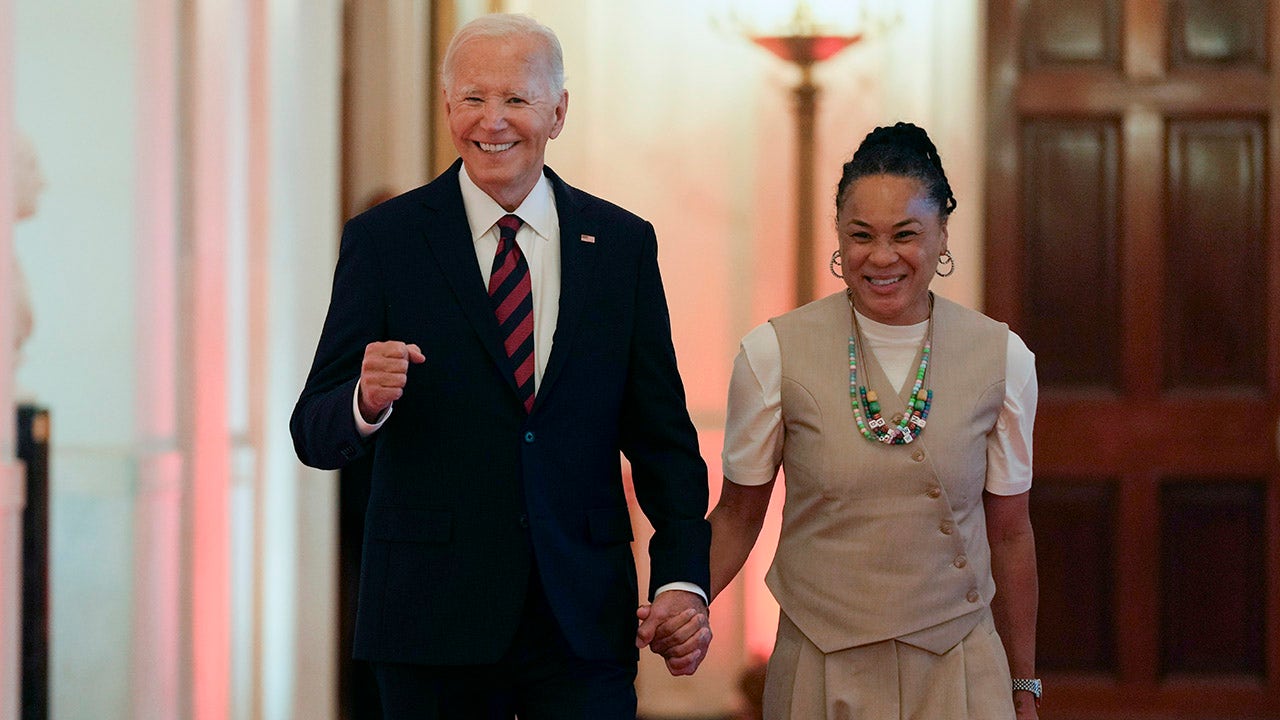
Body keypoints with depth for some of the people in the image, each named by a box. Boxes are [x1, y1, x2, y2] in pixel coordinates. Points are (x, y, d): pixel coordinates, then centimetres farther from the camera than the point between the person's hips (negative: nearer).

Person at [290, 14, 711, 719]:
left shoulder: (622, 243, 7)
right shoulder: (382, 239, 0)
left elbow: (661, 434, 8)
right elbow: (315, 434, -2)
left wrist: (683, 577, -4)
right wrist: (366, 401, -25)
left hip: (584, 620, 1)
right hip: (432, 615, -1)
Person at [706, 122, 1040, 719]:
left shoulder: (1003, 358, -3)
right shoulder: (774, 353, -7)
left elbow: (1009, 533, 5)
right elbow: (737, 515, 2)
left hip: (956, 668, 1)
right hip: (820, 669, 0)